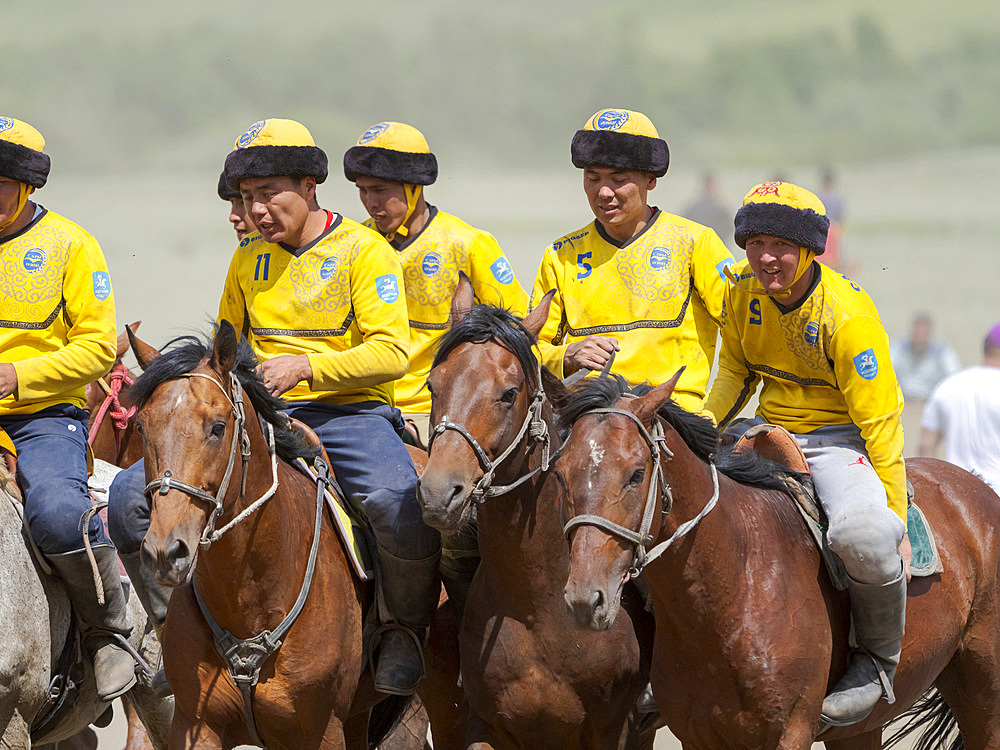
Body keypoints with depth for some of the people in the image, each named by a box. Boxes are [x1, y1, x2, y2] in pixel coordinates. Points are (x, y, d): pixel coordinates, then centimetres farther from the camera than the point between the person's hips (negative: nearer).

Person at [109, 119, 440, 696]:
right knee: (132, 492, -13)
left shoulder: (364, 250, -2)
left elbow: (391, 353, -11)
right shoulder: (249, 259, 15)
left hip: (350, 413, -5)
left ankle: (406, 628, -10)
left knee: (400, 502, -38)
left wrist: (306, 365, -22)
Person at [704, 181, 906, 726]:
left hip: (842, 437, -7)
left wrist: (896, 519, -16)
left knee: (864, 534, -37)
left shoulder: (848, 314, -21)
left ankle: (877, 656, -8)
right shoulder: (741, 291, -3)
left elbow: (879, 419, -17)